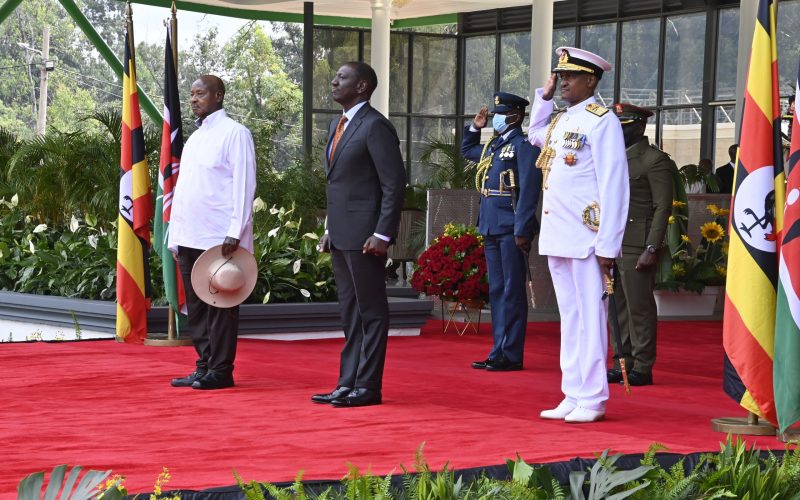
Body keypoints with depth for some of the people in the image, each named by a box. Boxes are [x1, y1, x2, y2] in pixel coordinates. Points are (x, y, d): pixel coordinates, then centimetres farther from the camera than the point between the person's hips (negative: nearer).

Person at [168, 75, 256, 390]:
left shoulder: (234, 134, -4)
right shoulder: (193, 139, 19)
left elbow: (244, 185, -11)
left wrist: (235, 233, -18)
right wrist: (175, 235, 14)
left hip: (220, 240, -8)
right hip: (189, 239, 8)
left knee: (220, 305, -4)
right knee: (196, 306, 9)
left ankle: (220, 371, 0)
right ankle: (203, 366, 15)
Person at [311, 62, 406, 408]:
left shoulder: (375, 126, -11)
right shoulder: (337, 126, 17)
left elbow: (394, 184, -15)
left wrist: (382, 234, -19)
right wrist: (330, 230, 17)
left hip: (364, 235, -9)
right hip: (341, 235, 9)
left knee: (371, 312, -2)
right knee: (350, 313, 12)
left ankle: (368, 386, 2)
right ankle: (348, 383, 17)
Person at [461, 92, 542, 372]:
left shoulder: (523, 147, -8)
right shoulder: (493, 147, 17)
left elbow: (529, 191, -15)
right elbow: (467, 151, 39)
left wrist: (522, 230, -20)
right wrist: (475, 128, 22)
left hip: (511, 230, -9)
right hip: (491, 230, 9)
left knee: (512, 293, -4)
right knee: (497, 292, 11)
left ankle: (512, 355, -2)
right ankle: (499, 352, 15)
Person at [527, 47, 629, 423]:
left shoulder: (602, 121, -8)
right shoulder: (558, 121, 15)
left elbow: (613, 187, -13)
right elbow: (534, 135, 39)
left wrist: (608, 246, -17)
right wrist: (544, 95, 22)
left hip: (586, 240, -8)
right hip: (556, 237, 8)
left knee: (590, 317, -4)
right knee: (569, 318, 10)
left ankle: (592, 400, -1)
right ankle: (573, 396, 15)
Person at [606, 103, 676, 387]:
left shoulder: (655, 160, -6)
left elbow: (663, 208, -10)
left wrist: (651, 249, -16)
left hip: (637, 247, -8)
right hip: (612, 245, 8)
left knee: (639, 307, -4)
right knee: (618, 308, 9)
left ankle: (642, 368, 1)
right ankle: (623, 362, 15)